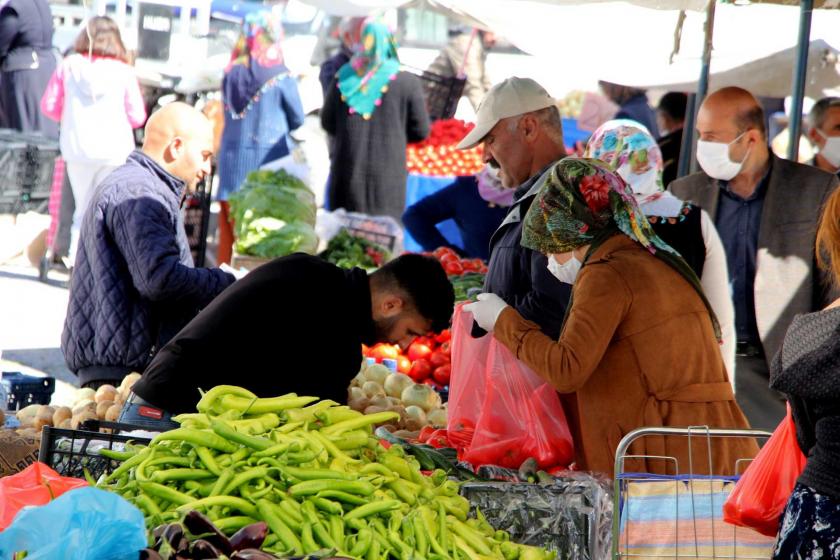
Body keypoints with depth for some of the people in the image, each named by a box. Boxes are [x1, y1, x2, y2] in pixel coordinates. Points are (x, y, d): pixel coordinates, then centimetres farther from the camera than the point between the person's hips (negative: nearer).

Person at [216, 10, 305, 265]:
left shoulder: (231, 74, 1)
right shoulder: (281, 78, -10)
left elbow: (228, 115, 11)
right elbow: (298, 121, 1)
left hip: (232, 160, 4)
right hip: (268, 158, -4)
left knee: (229, 230, 9)